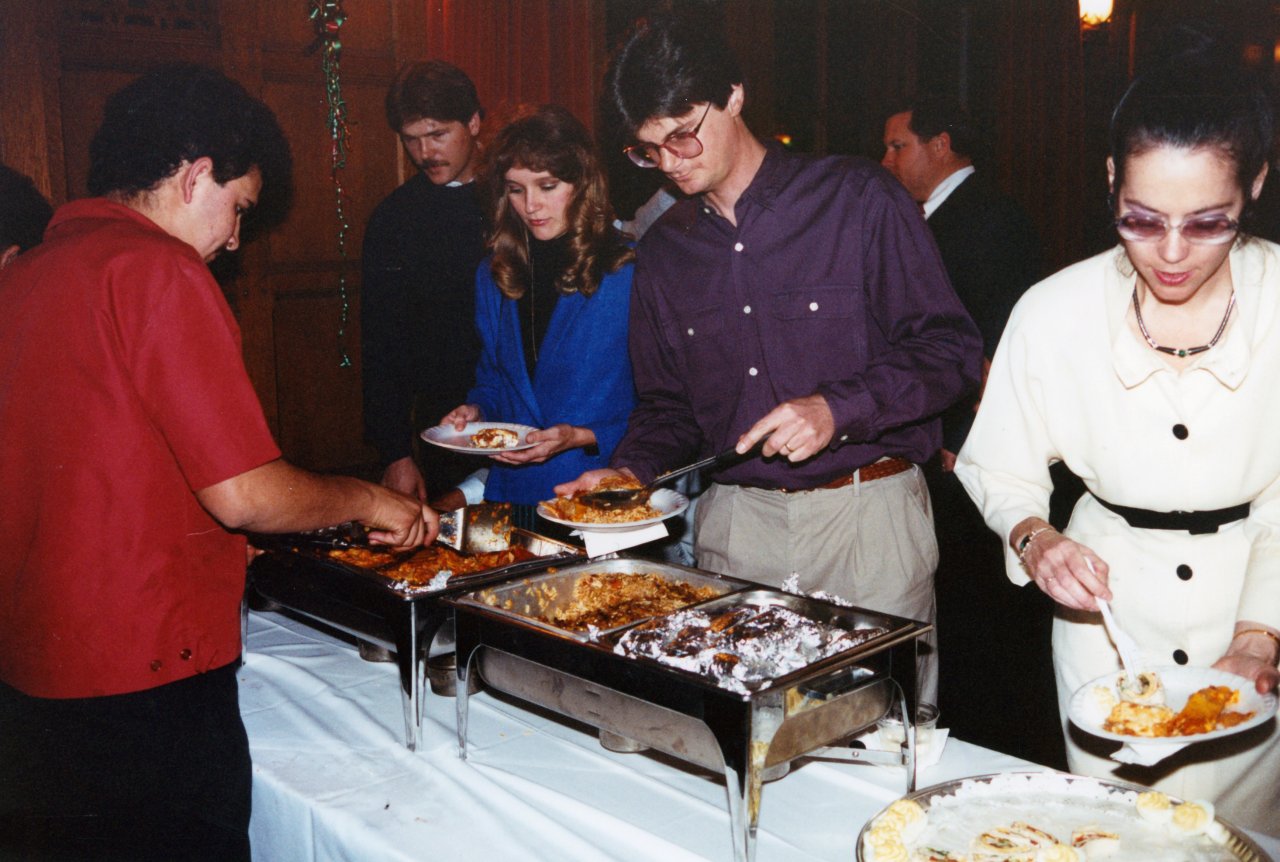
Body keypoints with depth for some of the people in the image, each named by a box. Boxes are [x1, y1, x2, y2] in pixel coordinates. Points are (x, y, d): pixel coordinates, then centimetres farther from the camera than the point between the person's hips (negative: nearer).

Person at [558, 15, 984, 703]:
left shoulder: (857, 200, -4)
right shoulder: (663, 249, 10)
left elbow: (950, 349, -6)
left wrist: (838, 410, -19)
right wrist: (630, 472, -3)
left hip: (867, 514, -3)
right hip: (734, 521, 4)